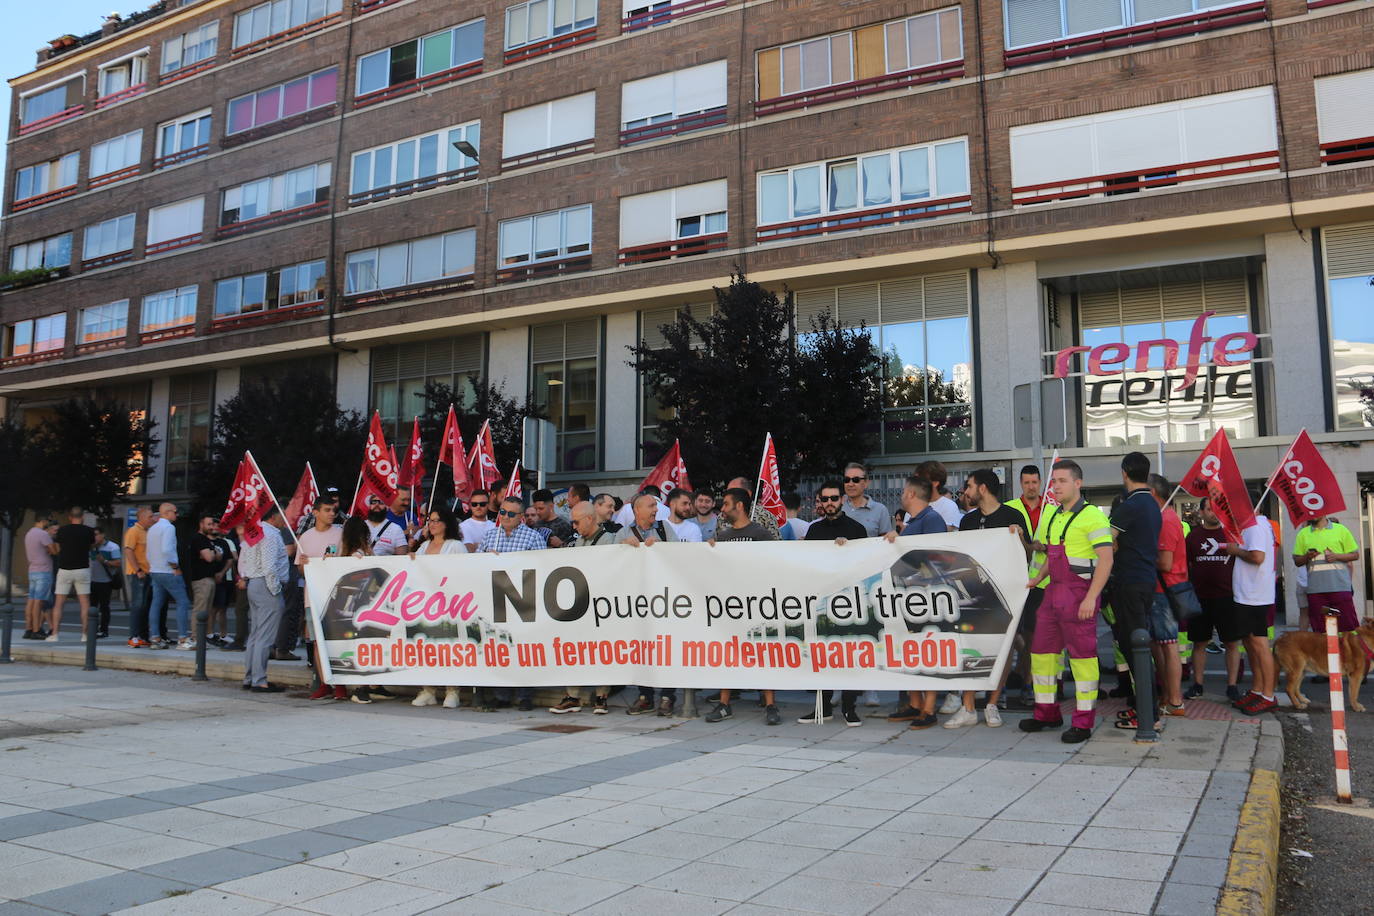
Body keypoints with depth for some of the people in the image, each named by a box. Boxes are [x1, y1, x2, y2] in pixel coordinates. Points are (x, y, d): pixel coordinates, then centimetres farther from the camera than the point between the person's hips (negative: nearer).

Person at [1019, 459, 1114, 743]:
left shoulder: (1091, 515, -10)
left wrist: (1091, 598, -22)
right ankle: (1047, 713, 24)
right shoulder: (1055, 517, 16)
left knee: (1082, 654, -3)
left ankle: (1083, 722, 6)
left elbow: (1106, 559, -16)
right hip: (1053, 592, 9)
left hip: (1079, 592, -9)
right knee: (1041, 651, 11)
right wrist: (1036, 579, 11)